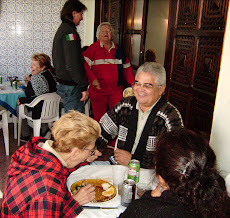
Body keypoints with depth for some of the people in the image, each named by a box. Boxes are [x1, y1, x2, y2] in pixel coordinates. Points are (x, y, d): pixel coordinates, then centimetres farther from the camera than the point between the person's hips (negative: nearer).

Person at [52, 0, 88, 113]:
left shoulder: (61, 29, 18)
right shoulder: (70, 32, -15)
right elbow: (73, 64, -23)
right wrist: (83, 87, -19)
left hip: (62, 82, 10)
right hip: (71, 86, -10)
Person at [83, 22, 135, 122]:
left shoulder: (118, 49, 14)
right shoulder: (93, 48, 3)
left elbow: (127, 69, 15)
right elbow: (85, 65, -7)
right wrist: (93, 79, -19)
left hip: (116, 90, 3)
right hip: (98, 90, -2)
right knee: (99, 118, 5)